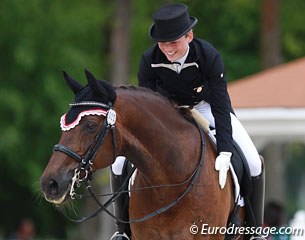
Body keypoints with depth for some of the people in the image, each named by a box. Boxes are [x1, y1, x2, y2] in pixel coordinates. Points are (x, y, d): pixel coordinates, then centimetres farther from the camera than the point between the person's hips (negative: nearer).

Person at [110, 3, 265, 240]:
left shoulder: (210, 56, -32)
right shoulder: (149, 60, -27)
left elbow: (221, 107, -32)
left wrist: (224, 152, -41)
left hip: (205, 106, -1)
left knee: (253, 163, -16)